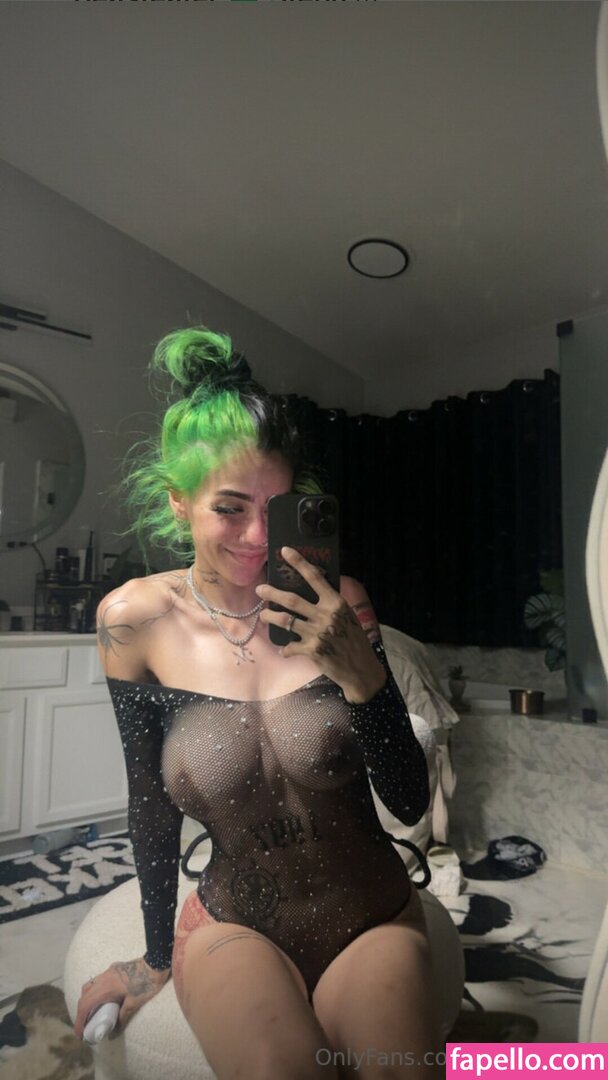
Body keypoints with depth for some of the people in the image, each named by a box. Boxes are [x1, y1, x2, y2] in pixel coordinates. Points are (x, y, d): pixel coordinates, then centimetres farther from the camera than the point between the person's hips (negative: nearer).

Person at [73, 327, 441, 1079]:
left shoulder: (337, 603, -12)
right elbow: (150, 803, 0)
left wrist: (358, 668, -27)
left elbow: (410, 804, -11)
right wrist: (156, 955, 10)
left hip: (371, 918, 1)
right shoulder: (136, 619, -12)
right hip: (236, 925, 0)